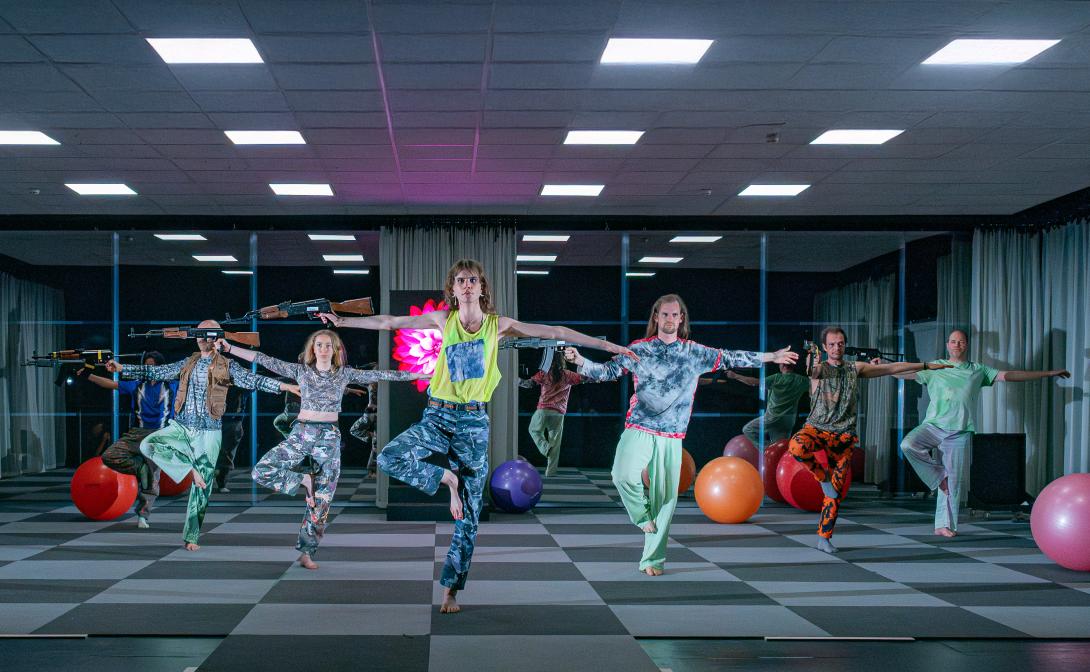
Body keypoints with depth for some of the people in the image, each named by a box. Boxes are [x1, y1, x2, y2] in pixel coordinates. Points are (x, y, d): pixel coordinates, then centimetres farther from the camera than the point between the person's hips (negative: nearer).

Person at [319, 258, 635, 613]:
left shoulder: (498, 324, 2)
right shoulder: (444, 319, 4)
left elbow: (554, 332, 2)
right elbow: (389, 322, 7)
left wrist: (607, 345, 1)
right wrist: (343, 321, 5)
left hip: (474, 423, -1)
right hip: (437, 417, 1)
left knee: (468, 514, 0)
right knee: (389, 458, -26)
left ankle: (450, 589, 11)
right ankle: (446, 479, -1)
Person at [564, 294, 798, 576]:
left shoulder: (694, 352, 9)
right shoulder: (638, 349, 3)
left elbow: (730, 358, 16)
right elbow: (607, 371, 2)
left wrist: (771, 357, 18)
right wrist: (580, 361, -15)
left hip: (671, 438, 2)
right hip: (639, 430, -2)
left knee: (665, 498, 2)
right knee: (624, 476, -27)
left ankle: (653, 560, 13)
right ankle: (642, 514, 4)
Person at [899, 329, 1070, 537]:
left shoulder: (978, 371, 14)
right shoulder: (935, 368, 10)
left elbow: (1009, 376, 13)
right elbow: (906, 373, 5)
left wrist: (1049, 373, 10)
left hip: (959, 432, 1)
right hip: (933, 426, -1)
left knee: (953, 480, -2)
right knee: (908, 444, -27)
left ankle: (945, 525, 6)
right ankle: (937, 474, -5)